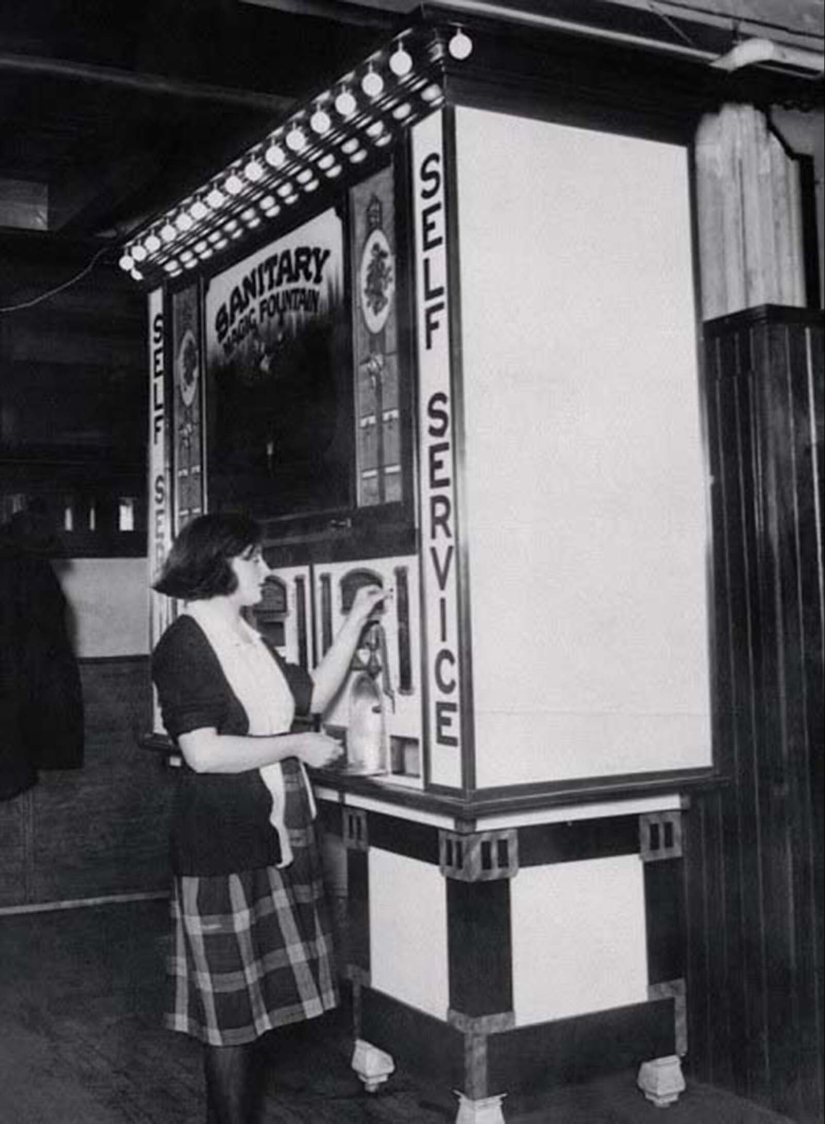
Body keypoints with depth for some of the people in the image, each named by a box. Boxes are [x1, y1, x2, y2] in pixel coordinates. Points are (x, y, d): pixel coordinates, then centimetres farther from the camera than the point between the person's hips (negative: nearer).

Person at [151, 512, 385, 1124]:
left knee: (261, 992, 15)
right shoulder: (184, 644, -14)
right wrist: (298, 745, -16)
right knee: (230, 1001, 3)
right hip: (221, 846, -8)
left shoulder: (249, 638, 12)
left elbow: (313, 695, 18)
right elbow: (203, 752, -22)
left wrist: (356, 621, 13)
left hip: (279, 837, 8)